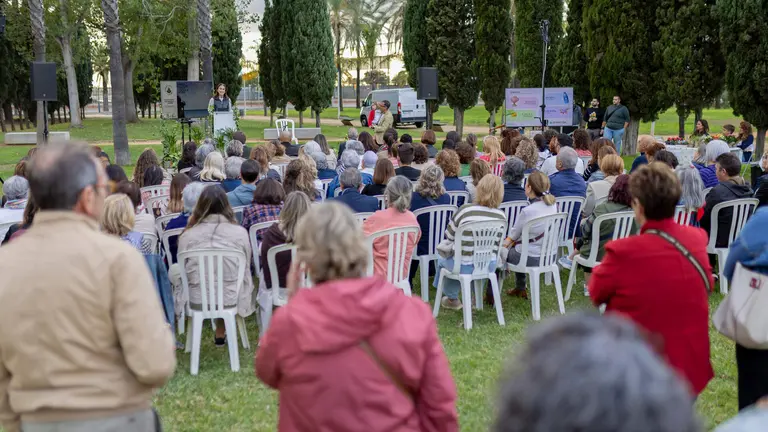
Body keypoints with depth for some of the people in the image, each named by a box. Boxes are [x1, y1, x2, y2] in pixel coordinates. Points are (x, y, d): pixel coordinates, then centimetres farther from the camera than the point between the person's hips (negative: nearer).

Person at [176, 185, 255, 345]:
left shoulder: (188, 235, -10)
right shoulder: (240, 233, -8)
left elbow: (181, 272, 2)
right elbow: (245, 268, 5)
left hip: (197, 301, 0)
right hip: (230, 299, 0)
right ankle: (220, 334, 41)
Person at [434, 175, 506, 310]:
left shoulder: (465, 210, -18)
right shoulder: (501, 216, -8)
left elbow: (448, 236, -5)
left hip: (465, 267, -3)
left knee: (442, 256, 30)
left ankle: (452, 298, 43)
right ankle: (468, 297, 40)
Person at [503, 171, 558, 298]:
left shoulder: (527, 211, -24)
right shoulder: (553, 205, -3)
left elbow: (513, 235, -8)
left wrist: (505, 244, 13)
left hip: (531, 259, -7)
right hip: (549, 256, 7)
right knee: (516, 246, 33)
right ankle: (520, 289, 43)